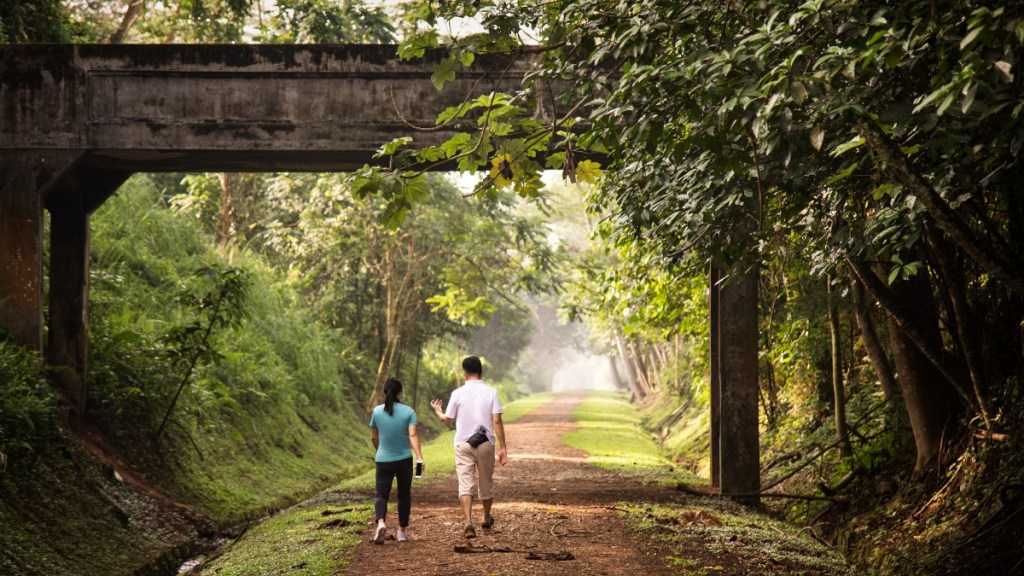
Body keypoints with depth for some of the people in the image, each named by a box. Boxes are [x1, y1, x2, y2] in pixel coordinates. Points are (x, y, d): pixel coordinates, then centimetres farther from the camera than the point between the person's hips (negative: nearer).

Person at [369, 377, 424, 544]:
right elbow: (412, 435, -18)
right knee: (404, 494, 15)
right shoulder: (408, 412, -6)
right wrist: (419, 456, -23)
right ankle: (402, 531, 22)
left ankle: (380, 522, -25)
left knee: (381, 494, 2)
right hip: (404, 460, 0)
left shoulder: (377, 411, 0)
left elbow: (373, 437, 9)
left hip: (383, 460, 0)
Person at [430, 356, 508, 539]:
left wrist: (438, 411, 25)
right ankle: (487, 520, 34)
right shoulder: (491, 392, -3)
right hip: (486, 444, 1)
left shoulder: (458, 394, -4)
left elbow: (448, 420, 3)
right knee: (486, 484, 17)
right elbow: (497, 421, -8)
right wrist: (503, 447, -5)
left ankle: (469, 523, -19)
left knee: (466, 486, -4)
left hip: (463, 445, -1)